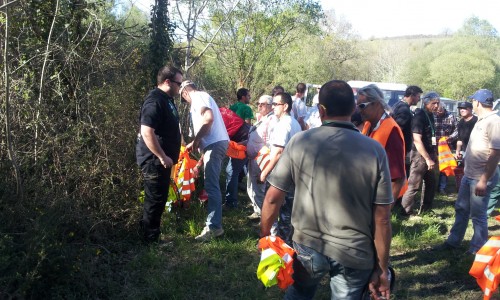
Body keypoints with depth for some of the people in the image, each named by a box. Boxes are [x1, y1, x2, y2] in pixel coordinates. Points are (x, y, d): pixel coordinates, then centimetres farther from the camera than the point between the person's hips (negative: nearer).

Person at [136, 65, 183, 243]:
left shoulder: (167, 99, 13)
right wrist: (162, 157, -24)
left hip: (162, 159, 10)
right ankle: (151, 240, 10)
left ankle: (152, 235, 27)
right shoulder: (154, 101, -19)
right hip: (154, 160, -10)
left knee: (159, 199, 16)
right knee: (155, 199, -1)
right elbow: (147, 132, -27)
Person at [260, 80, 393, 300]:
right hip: (355, 254, 0)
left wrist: (264, 237, 10)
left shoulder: (300, 142, -9)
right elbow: (382, 218, -8)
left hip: (307, 245, 1)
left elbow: (272, 198, -6)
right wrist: (381, 269, 1)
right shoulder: (374, 151, -9)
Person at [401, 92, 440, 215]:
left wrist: (434, 155, 18)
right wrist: (428, 159, -22)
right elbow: (417, 140, -21)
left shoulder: (431, 115, 12)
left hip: (429, 154, 9)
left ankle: (425, 210, 26)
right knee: (413, 185, -6)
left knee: (431, 183, 15)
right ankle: (406, 213, 1)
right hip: (420, 155, -9)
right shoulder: (419, 116, -15)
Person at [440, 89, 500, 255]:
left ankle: (477, 250, 19)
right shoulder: (481, 120, 10)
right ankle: (453, 241, 32)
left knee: (478, 215, 4)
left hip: (480, 178, -9)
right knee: (461, 209, 18)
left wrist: (484, 180, -24)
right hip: (468, 175, 9)